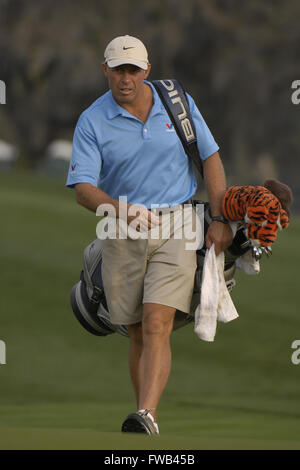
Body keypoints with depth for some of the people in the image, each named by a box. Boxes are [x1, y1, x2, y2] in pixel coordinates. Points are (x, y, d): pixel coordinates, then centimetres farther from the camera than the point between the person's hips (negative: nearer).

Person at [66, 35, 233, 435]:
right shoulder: (92, 121, -4)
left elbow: (211, 158, 9)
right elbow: (83, 188, -11)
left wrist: (220, 219, 3)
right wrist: (121, 210, -30)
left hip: (176, 227, -1)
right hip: (122, 236, 1)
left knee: (157, 326, -17)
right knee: (138, 335, 6)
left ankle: (147, 417, -30)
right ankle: (145, 427, 15)